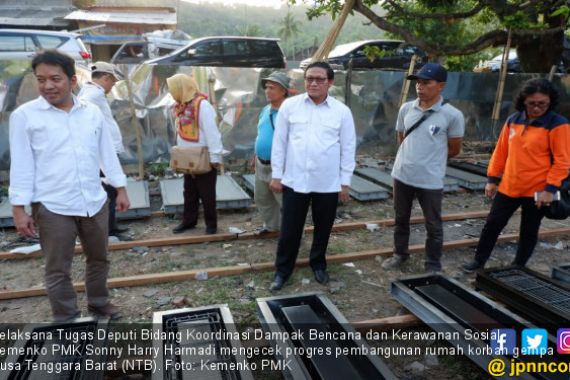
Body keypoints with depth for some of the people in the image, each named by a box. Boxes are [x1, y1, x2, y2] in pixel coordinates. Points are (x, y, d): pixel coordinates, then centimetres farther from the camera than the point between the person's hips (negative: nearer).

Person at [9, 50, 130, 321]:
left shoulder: (92, 112, 4)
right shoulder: (24, 116, -4)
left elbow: (107, 153, 10)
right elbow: (21, 164, -4)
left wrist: (120, 189, 10)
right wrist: (19, 208, -5)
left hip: (95, 202, 4)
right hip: (52, 207, -3)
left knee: (98, 258, 18)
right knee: (58, 269, 7)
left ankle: (98, 302, 39)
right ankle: (67, 320, 24)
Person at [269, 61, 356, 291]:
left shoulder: (342, 111, 0)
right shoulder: (289, 105, 0)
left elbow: (348, 148, 3)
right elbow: (279, 142, 3)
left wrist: (345, 182, 2)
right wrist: (276, 175, 2)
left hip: (328, 183, 1)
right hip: (294, 181, 0)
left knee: (323, 229, 15)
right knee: (290, 229, 7)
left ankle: (318, 265, 38)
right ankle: (282, 270, 25)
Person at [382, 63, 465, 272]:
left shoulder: (452, 115, -12)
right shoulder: (406, 109, 0)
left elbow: (454, 149, -2)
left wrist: (431, 159, 6)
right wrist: (413, 156, 8)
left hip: (431, 180, -4)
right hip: (402, 175, 4)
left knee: (433, 226, 10)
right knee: (401, 219, 19)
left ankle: (433, 265, 27)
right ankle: (400, 254, 39)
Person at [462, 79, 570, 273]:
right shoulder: (513, 120, 4)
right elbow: (501, 151, 9)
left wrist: (550, 189, -16)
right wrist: (492, 179, 8)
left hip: (537, 190, -4)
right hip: (508, 187, 4)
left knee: (528, 231, 11)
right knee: (492, 224, 10)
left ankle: (518, 268, 28)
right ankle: (479, 260, 26)